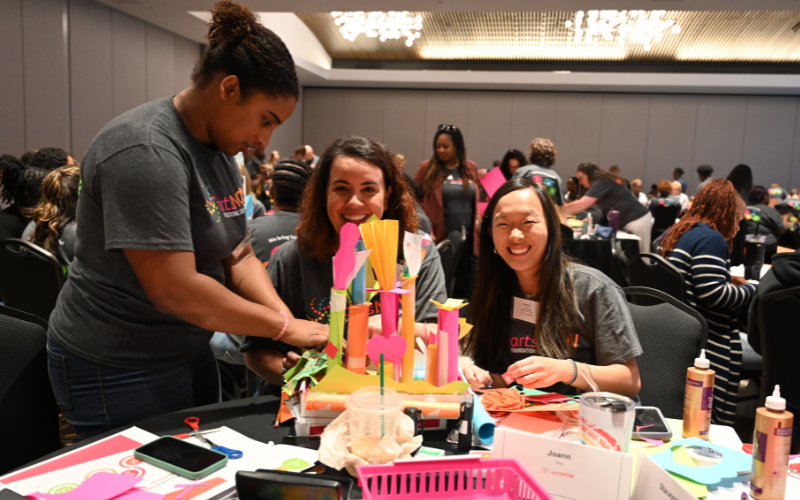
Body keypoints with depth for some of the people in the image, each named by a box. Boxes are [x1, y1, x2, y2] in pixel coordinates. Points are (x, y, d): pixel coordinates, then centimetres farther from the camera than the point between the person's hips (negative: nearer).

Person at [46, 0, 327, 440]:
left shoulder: (219, 151, 5)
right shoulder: (145, 151, -25)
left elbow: (239, 258, 4)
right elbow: (174, 289, -30)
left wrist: (286, 318, -12)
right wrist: (284, 327, -22)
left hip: (190, 351, 9)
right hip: (117, 370, -9)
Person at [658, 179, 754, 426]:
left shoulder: (675, 233, 17)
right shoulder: (710, 239, -14)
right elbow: (712, 294, -23)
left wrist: (727, 280, 24)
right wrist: (750, 290, -6)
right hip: (712, 343, -10)